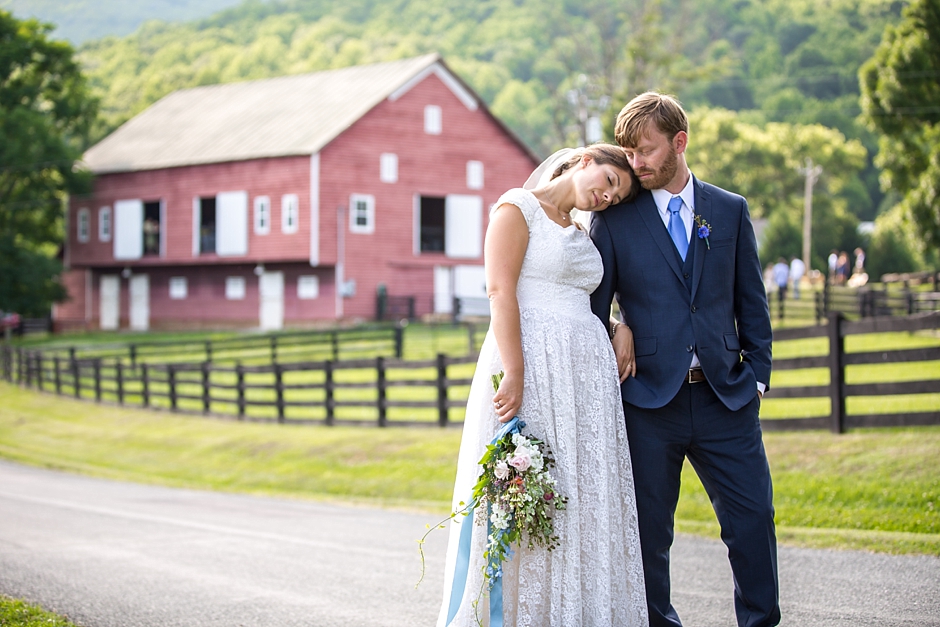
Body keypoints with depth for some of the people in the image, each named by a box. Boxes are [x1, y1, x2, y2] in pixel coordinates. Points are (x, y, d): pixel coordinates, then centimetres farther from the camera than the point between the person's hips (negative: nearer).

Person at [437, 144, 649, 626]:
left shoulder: (579, 234, 22)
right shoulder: (518, 207, -1)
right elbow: (500, 292, -12)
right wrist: (513, 375, -21)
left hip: (586, 373, 8)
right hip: (533, 365, -8)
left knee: (585, 501, 4)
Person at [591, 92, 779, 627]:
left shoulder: (731, 211, 10)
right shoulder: (615, 218, 4)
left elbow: (752, 303, 12)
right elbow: (593, 305, 5)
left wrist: (757, 376, 5)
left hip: (726, 397, 1)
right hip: (650, 399, -1)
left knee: (754, 516, -1)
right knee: (647, 532, 3)